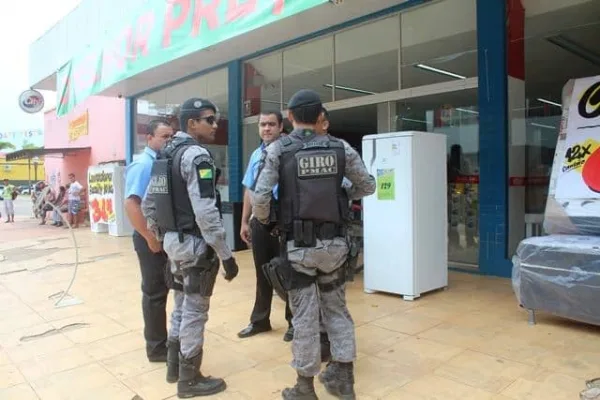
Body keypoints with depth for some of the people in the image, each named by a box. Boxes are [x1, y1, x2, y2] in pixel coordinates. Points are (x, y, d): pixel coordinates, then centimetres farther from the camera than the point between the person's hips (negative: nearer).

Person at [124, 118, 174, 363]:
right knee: (155, 292, 4)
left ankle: (163, 339, 33)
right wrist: (150, 238, -21)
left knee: (162, 289, 17)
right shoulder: (143, 165, -14)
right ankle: (157, 347, 19)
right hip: (152, 237, -7)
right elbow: (131, 205, -23)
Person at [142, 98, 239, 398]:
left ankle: (174, 366, 36)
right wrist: (226, 255, -21)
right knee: (195, 311, 3)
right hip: (194, 243, -9)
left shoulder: (165, 154, 12)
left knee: (181, 306, 21)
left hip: (173, 241, 9)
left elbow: (148, 204, 15)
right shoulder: (197, 155, -17)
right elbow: (206, 213, -25)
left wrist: (160, 235, 23)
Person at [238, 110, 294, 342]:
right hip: (260, 222, 6)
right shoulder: (255, 155, 12)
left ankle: (294, 322, 23)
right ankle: (260, 320, 31)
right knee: (262, 273, 16)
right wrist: (245, 221, 16)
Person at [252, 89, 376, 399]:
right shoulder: (340, 148, 2)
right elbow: (368, 186, 7)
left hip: (299, 246, -3)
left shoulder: (278, 149, -6)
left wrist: (263, 220, 7)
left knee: (304, 316, 7)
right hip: (334, 242, 3)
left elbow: (260, 197, -13)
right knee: (337, 308, 18)